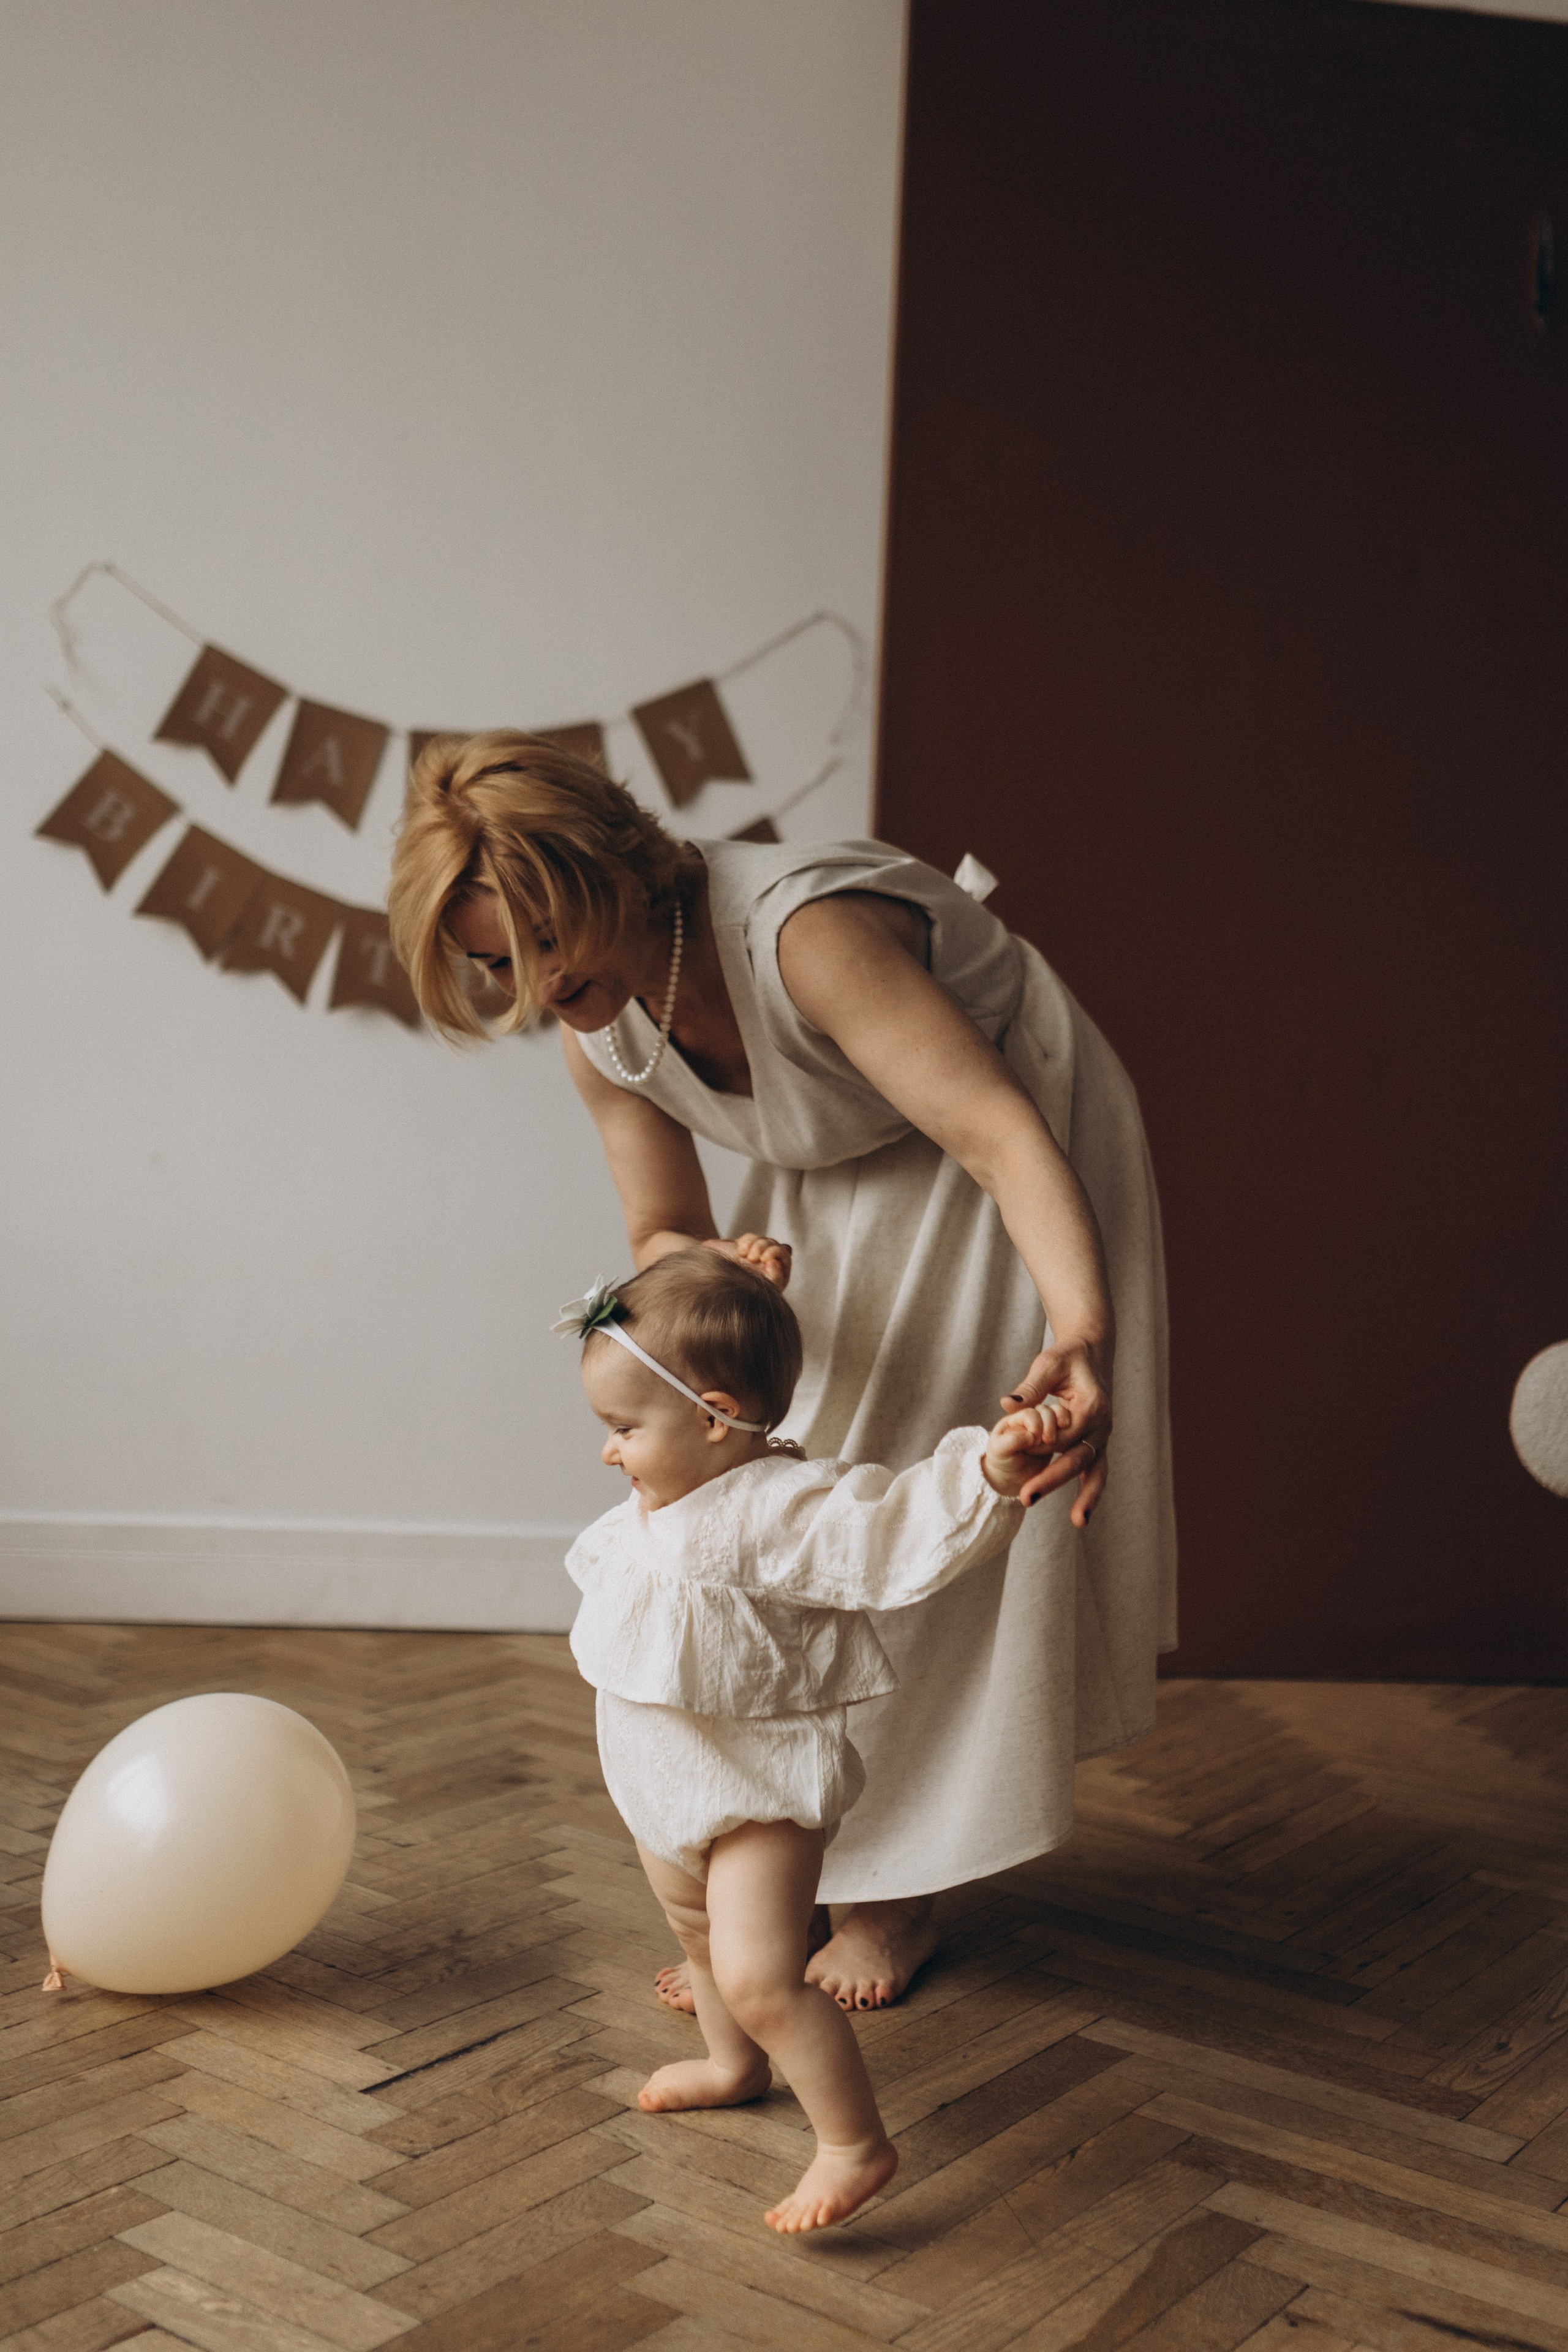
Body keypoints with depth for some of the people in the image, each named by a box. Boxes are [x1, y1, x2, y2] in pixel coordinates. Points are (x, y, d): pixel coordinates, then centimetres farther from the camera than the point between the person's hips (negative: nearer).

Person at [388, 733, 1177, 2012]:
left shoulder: (803, 928, -38)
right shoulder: (600, 1033, -15)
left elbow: (1004, 1133, -48)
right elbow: (660, 1237, -7)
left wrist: (1080, 1331, -65)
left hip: (999, 1177, -7)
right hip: (840, 1191, 7)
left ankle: (897, 1888, 13)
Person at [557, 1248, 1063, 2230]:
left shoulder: (784, 1509, -28)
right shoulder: (664, 1506, 0)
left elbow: (902, 1525, -37)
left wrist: (989, 1474, -50)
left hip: (760, 1790, -10)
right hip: (667, 1783, 10)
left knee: (760, 1978, -15)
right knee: (697, 1930, 30)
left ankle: (856, 2144, 1)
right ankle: (735, 2067, 55)